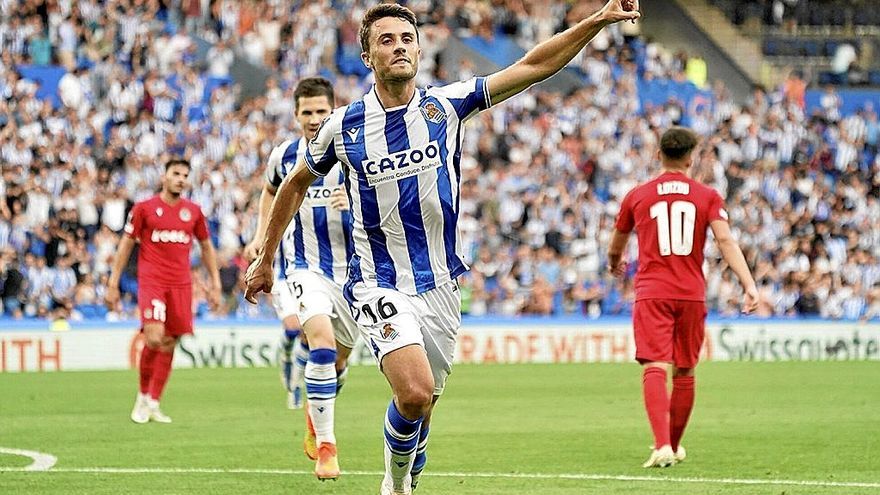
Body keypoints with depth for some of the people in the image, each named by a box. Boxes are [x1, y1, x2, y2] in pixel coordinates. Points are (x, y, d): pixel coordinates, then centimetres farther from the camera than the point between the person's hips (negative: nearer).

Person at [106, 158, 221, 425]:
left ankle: (153, 403, 12)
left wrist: (215, 284, 15)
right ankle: (143, 396, 2)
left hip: (181, 284, 4)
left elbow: (207, 247, 21)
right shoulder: (144, 208, 2)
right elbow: (126, 245, 6)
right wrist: (113, 284, 2)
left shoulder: (193, 211, 11)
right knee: (154, 338, -18)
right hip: (151, 281, -4)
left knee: (169, 343, 2)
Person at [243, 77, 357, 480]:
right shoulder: (284, 156, 2)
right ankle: (325, 445, -23)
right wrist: (261, 235, 13)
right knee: (321, 337, -26)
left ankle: (315, 419, 46)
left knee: (337, 361, 13)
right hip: (303, 269, -1)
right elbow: (271, 190, 25)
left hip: (349, 270, 1)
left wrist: (355, 201, -29)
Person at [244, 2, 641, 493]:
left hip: (440, 284, 3)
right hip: (379, 284, -3)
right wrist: (265, 259, 19)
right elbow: (297, 183, 14)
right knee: (415, 393, -23)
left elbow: (534, 66, -7)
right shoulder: (343, 126, -4)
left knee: (421, 406, 11)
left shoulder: (446, 105, -2)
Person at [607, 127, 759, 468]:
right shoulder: (707, 196, 5)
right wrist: (749, 285, -13)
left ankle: (662, 446, -29)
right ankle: (674, 446, 29)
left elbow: (617, 244, 24)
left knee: (655, 369, -11)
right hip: (691, 295, 1)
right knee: (684, 372, 14)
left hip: (651, 294, -1)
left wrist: (615, 263, 47)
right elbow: (725, 241, -9)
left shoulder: (637, 196, 8)